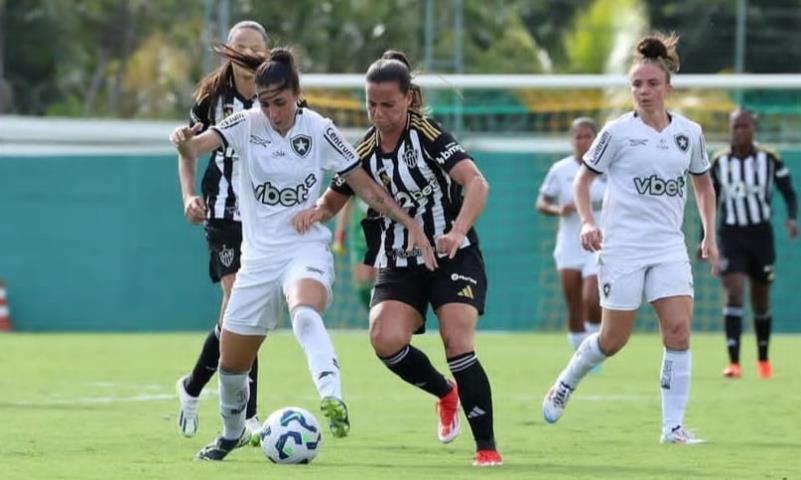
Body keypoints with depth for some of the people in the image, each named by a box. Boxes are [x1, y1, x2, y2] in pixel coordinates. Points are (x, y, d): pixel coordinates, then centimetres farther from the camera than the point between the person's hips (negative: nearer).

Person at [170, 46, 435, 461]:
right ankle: (232, 433, 38)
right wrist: (184, 142, -49)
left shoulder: (319, 131, -5)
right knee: (231, 363, 9)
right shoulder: (246, 125, -6)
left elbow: (364, 186, 2)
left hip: (306, 249, -2)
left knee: (305, 311, -37)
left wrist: (410, 224, -5)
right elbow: (197, 146, -24)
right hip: (258, 256, 2)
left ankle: (333, 400, -54)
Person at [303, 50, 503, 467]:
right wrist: (318, 211, -10)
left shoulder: (428, 135, -12)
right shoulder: (365, 151, 3)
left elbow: (476, 183, -24)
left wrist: (458, 232, -41)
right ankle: (444, 393, 9)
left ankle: (487, 446, -8)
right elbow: (334, 198, 15)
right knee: (385, 339, -21)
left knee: (458, 344, -20)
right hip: (399, 264, 4)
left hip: (452, 257, -4)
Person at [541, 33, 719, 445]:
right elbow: (583, 179, 3)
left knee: (679, 330, -12)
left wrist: (709, 236, 12)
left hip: (669, 245, 3)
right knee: (614, 339, 1)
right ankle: (566, 383, 30)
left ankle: (673, 427, -8)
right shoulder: (618, 132, -5)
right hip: (623, 245, -3)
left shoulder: (689, 133, 6)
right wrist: (587, 222, -12)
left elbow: (703, 184, 19)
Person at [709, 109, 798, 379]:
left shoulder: (769, 159, -4)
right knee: (734, 293, -17)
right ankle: (734, 362, -21)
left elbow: (788, 192, 1)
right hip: (731, 235, 0)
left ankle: (763, 360, 30)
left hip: (761, 235, 0)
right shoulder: (720, 162, 1)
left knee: (761, 302, 10)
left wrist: (792, 218, -18)